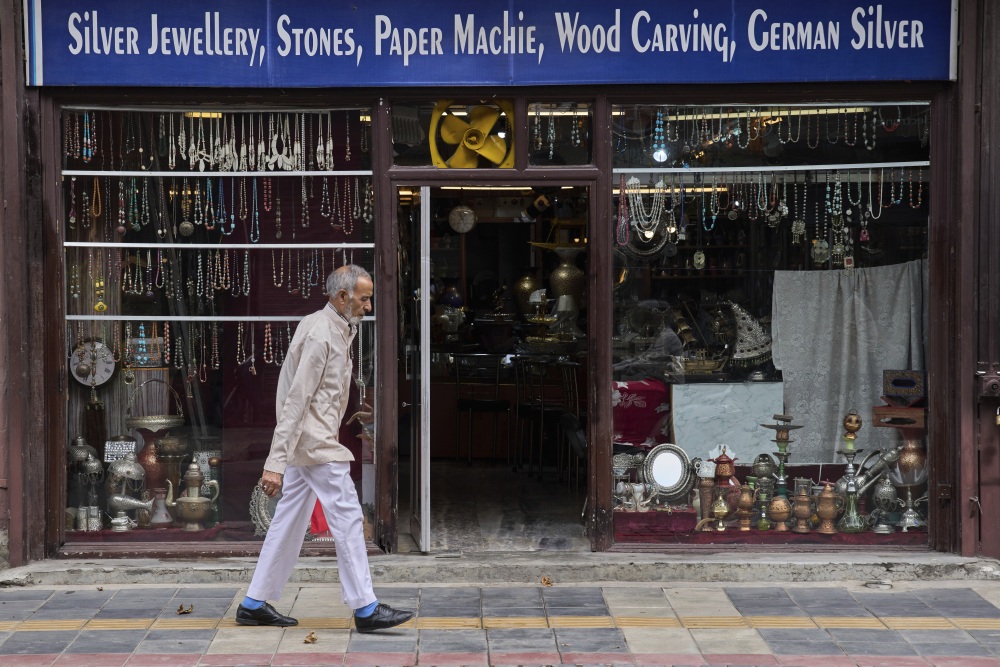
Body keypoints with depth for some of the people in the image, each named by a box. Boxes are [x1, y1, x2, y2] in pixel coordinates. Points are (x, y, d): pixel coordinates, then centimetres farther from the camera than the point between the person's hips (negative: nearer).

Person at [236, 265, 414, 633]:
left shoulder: (337, 330, 14)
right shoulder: (320, 334, -18)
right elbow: (295, 401, -23)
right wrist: (276, 462, -26)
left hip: (308, 443, 10)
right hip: (314, 443, -10)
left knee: (290, 520, 12)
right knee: (348, 519, -7)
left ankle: (254, 605, 16)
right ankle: (365, 608, -3)